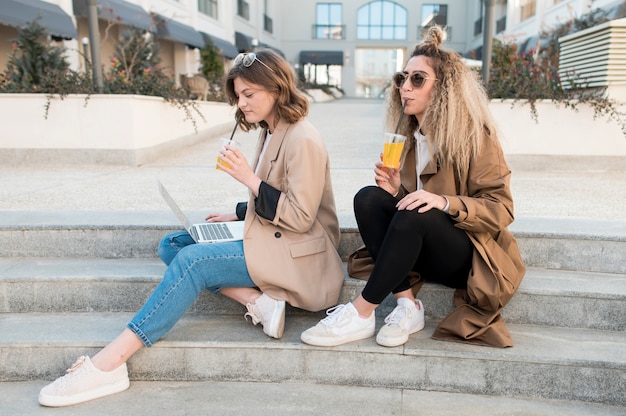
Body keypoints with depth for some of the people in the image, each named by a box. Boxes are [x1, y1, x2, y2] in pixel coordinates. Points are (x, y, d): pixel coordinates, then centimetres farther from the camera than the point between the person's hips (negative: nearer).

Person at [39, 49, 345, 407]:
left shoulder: (302, 140, -16)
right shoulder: (271, 133, 12)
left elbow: (300, 218, -20)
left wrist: (250, 179, -23)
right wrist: (239, 214, 8)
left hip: (292, 253, -10)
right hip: (270, 238, 10)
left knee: (191, 261, -24)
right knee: (171, 246, 2)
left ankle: (108, 365, -20)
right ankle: (259, 302, -12)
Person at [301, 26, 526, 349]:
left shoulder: (475, 135, -9)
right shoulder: (407, 136, 8)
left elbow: (500, 209, -12)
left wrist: (445, 202, -29)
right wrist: (395, 190, -10)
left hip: (469, 257, -5)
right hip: (423, 252, 6)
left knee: (414, 215, -35)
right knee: (368, 198, -20)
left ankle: (361, 314, -26)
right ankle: (406, 305, -21)